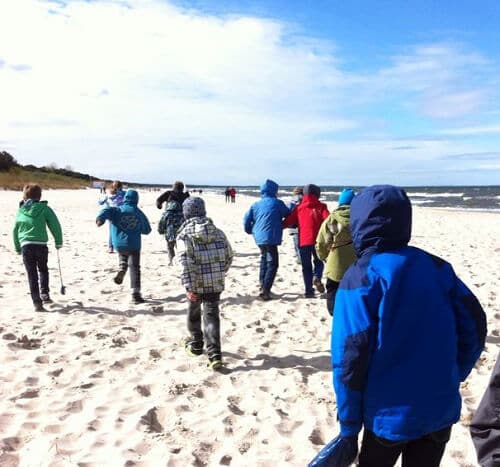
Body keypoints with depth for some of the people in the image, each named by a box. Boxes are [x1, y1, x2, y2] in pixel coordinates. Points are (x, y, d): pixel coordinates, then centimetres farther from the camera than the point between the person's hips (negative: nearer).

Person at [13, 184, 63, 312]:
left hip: (25, 246, 1)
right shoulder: (44, 208, -2)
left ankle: (37, 302, 0)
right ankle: (44, 294, 16)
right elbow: (55, 225, -3)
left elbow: (15, 230, 16)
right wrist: (58, 241, 9)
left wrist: (18, 248, 25)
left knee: (32, 275, 5)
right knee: (43, 270, 23)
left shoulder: (20, 211, 9)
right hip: (41, 245, -1)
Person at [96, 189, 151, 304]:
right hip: (134, 245, -1)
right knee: (134, 269, 2)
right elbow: (147, 230, 13)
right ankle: (136, 293, -7)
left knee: (123, 256, 34)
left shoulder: (117, 211, 1)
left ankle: (121, 270, 7)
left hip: (119, 244, 1)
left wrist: (100, 219, -34)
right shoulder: (139, 213, 4)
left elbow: (106, 211, -20)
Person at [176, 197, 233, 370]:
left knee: (194, 312, 20)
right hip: (216, 282, 3)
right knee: (212, 314, 5)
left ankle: (196, 345, 38)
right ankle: (215, 354, -6)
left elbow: (186, 262, -16)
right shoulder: (217, 231, 7)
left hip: (196, 283, -2)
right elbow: (228, 255, 11)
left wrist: (188, 286, -18)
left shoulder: (185, 234, -7)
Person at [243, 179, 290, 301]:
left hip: (259, 238, 7)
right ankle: (265, 290, -12)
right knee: (272, 264, -4)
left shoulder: (256, 205, 11)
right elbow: (289, 215, 10)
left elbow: (247, 219, 9)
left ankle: (263, 286, 28)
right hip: (271, 238, -6)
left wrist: (251, 231, 25)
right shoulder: (277, 203, -2)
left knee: (264, 260, 23)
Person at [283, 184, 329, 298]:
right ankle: (317, 277, -12)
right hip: (317, 240, -1)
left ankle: (309, 291, 7)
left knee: (306, 266, 10)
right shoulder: (321, 207, 3)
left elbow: (288, 222, 6)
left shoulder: (299, 208, 7)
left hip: (303, 241, 1)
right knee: (318, 262, 18)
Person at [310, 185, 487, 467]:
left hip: (391, 413, -4)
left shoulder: (360, 278, -14)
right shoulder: (436, 266, 1)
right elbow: (473, 327, 1)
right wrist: (451, 379, 13)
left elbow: (351, 355, -17)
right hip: (442, 408, 4)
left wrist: (349, 425, -7)